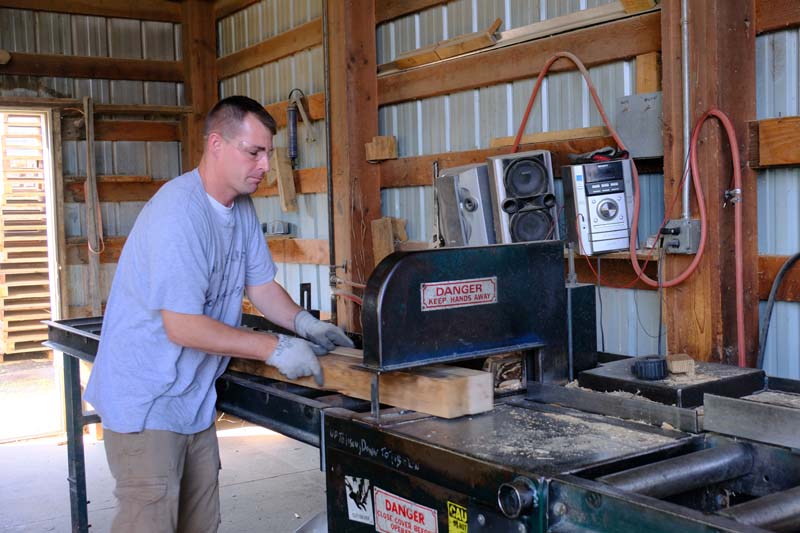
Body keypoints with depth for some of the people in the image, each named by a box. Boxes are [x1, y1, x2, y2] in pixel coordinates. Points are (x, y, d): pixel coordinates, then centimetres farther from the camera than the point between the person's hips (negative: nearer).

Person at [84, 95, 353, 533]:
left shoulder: (241, 208, 5)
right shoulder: (179, 213, -25)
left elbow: (261, 284, 12)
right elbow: (182, 327, -27)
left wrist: (302, 322, -7)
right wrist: (274, 349, -23)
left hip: (195, 398, 9)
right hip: (146, 401, -9)